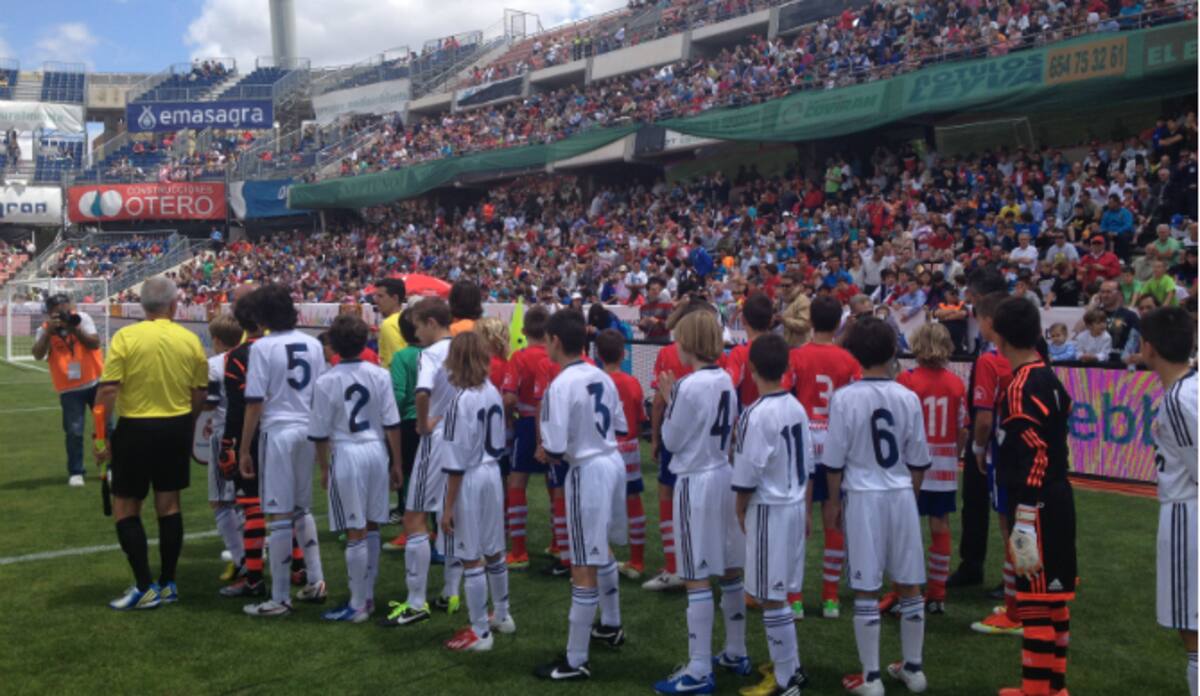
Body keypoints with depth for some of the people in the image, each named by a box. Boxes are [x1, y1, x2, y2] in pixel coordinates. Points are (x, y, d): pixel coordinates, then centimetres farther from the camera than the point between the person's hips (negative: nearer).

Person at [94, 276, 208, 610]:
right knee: (168, 505, 13)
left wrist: (101, 436, -5)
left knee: (125, 508, 7)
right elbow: (199, 394, 5)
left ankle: (145, 588, 5)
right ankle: (168, 584, 20)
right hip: (176, 429, 4)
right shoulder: (190, 340, -1)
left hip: (135, 430, -4)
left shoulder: (125, 337, -11)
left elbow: (107, 390, -14)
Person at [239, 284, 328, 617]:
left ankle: (280, 598, 6)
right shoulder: (313, 344, 6)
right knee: (302, 509, 21)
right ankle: (315, 581, 22)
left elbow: (254, 403, -11)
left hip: (278, 432, -6)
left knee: (279, 516, 0)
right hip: (309, 431, 6)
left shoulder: (263, 347, -10)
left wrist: (244, 449, -4)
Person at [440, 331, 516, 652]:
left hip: (469, 480, -8)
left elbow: (457, 459, -17)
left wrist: (448, 506, -12)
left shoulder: (462, 400, -18)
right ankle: (501, 615, 35)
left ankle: (480, 632, 9)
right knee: (494, 552, 20)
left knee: (472, 559, 1)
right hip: (492, 473, 8)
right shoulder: (493, 392, 3)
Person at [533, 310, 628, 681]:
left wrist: (544, 451, 0)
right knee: (602, 553, 28)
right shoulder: (602, 377, 4)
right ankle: (611, 626, 45)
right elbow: (621, 428, 13)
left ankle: (575, 662, 4)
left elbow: (555, 449, -21)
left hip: (588, 471, -9)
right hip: (613, 462, 9)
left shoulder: (560, 386, -19)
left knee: (584, 569, -3)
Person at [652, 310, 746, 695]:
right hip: (725, 476, 8)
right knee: (731, 571, 16)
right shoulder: (726, 381, 6)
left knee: (698, 578, -3)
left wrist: (669, 400, 2)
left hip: (696, 482, -8)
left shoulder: (689, 385, -17)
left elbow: (671, 440, -10)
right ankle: (736, 653, 29)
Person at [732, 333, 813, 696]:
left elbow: (746, 476, -17)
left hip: (769, 510, -8)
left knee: (771, 598, 1)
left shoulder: (755, 415, -19)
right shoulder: (798, 408, 5)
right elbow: (808, 468, 11)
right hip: (795, 506, 8)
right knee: (779, 594, 19)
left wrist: (740, 510, 0)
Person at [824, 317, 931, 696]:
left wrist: (834, 500, 7)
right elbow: (919, 461, 5)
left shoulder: (844, 397, -10)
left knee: (866, 590, 3)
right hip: (901, 495, 3)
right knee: (909, 586, 14)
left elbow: (834, 460, -7)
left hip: (863, 496, -3)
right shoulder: (908, 397, -2)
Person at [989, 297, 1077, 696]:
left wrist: (1024, 526, -26)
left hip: (1038, 507, -10)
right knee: (1053, 599, 18)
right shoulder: (1047, 378, 11)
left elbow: (1033, 461, -25)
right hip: (1056, 500, 10)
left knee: (1037, 603, -3)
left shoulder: (1021, 389, -19)